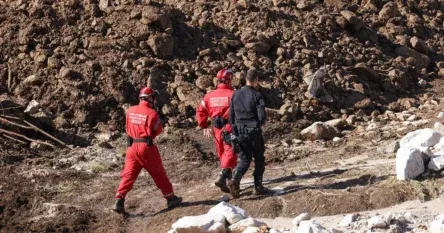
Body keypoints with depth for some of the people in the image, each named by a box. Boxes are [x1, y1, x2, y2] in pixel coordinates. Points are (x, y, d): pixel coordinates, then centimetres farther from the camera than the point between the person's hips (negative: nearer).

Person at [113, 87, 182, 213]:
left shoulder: (130, 111, 4)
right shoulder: (151, 113, -11)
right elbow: (158, 130, -2)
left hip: (132, 146, 4)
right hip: (147, 146, -4)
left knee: (128, 174, 6)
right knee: (159, 174, 9)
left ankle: (119, 200, -3)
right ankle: (170, 198, 20)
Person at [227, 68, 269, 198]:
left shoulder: (236, 94, 2)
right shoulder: (256, 96, -13)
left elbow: (231, 115, 6)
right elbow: (262, 116, -17)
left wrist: (234, 129, 17)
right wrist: (260, 124, 5)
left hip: (240, 132, 4)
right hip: (254, 132, -4)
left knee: (245, 160, 13)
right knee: (259, 159, 12)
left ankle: (235, 180, -10)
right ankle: (258, 187, 15)